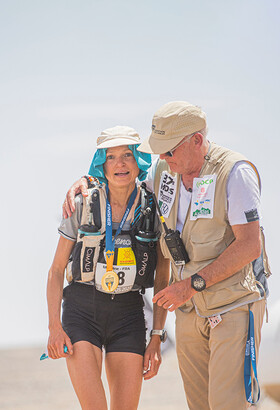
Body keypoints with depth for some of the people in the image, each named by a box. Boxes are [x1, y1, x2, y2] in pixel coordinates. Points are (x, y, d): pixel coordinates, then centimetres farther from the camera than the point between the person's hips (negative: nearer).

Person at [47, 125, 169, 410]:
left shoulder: (153, 211, 0)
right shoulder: (83, 205, -2)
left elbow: (162, 281, 4)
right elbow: (57, 269, 2)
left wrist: (156, 339, -1)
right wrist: (55, 326, -8)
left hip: (128, 314, 1)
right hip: (81, 309, -1)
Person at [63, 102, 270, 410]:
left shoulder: (235, 173, -16)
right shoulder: (165, 173, 4)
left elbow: (250, 246, -20)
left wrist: (192, 284, -21)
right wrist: (84, 182, 4)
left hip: (235, 303, -6)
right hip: (191, 309, 6)